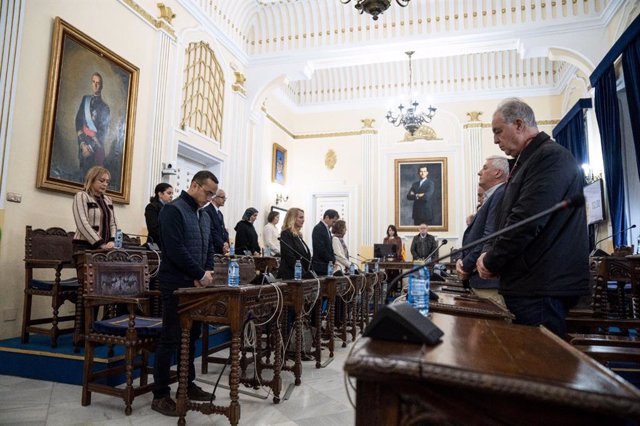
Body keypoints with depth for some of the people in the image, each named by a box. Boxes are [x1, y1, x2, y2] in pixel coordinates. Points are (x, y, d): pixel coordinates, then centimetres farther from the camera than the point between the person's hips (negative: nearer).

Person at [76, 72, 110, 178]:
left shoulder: (104, 107, -1)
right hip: (83, 141, 3)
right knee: (83, 170, 5)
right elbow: (78, 120, 5)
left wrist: (92, 147, -12)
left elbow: (104, 131, -6)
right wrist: (82, 142, -7)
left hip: (96, 144, -3)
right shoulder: (85, 99, 10)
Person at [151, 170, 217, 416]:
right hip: (176, 285, -8)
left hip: (196, 286, 8)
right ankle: (160, 395, 10)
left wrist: (207, 273, -3)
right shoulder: (172, 210, -11)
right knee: (170, 339, -1)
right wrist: (200, 274, -15)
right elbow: (175, 249, -20)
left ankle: (188, 385, 27)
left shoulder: (205, 217, 15)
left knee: (192, 337, 14)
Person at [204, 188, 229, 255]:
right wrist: (222, 245, -15)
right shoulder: (207, 211, -10)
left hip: (221, 250, 8)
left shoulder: (220, 213, 18)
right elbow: (212, 231, -16)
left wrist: (226, 243, -3)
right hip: (212, 249, -8)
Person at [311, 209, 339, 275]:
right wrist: (333, 261, -12)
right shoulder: (318, 229, -11)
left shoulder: (327, 230, 17)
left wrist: (333, 261, 4)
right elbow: (321, 250, -18)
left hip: (327, 266, 9)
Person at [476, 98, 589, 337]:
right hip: (529, 284, 9)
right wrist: (490, 256, 7)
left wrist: (491, 262, -10)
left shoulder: (551, 157, -12)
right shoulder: (527, 162, 19)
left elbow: (527, 221, -21)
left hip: (542, 288, -9)